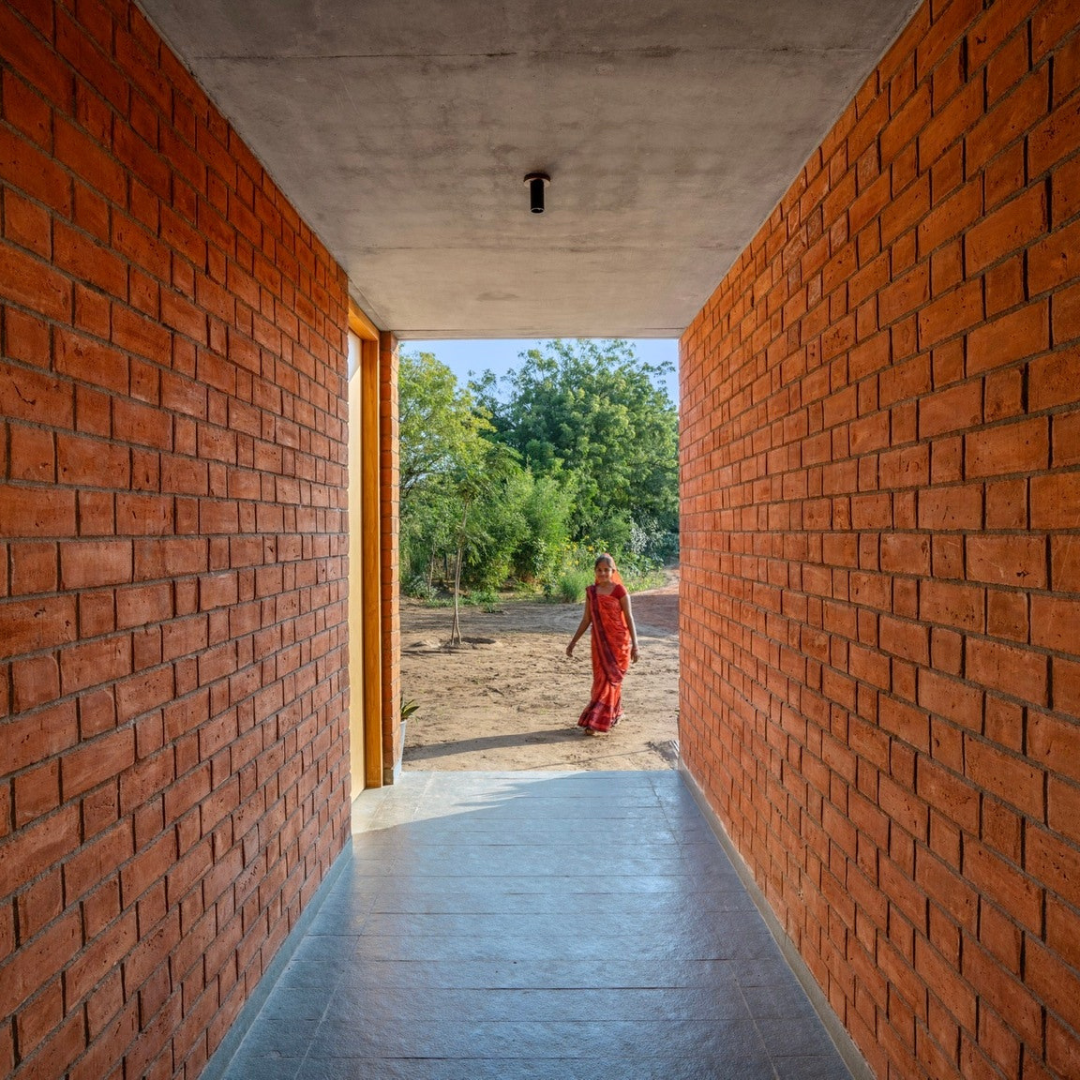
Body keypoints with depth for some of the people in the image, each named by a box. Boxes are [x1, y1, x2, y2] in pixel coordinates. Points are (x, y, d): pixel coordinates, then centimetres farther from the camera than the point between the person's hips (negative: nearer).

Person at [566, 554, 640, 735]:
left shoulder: (619, 590, -7)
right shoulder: (591, 592, 5)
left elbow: (629, 618, -6)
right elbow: (586, 620, 11)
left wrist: (635, 645, -9)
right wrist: (573, 642, 10)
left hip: (618, 640, -5)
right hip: (600, 642, 5)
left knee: (609, 679, -5)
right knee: (601, 679, 9)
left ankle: (596, 721, -2)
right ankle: (616, 713, 29)